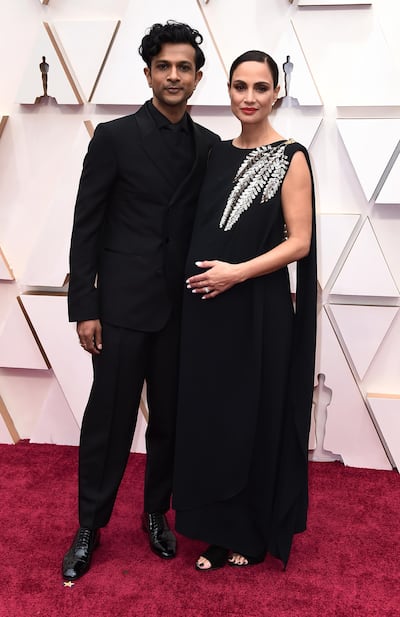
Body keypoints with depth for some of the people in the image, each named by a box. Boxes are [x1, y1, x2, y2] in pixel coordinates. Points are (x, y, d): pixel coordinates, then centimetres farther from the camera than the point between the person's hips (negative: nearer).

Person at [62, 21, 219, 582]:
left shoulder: (210, 146, 8)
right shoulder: (114, 137, -3)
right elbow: (86, 226, -4)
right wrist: (84, 308, -8)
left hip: (183, 306, 4)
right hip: (123, 304, -3)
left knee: (170, 418, 12)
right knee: (110, 419, 5)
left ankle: (156, 513, 33)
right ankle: (90, 526, 24)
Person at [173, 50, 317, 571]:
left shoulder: (290, 158, -5)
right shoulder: (218, 153, 11)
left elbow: (299, 242, -10)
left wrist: (236, 273, -18)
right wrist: (206, 275, 2)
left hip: (259, 310, -5)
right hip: (208, 308, 6)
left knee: (254, 419, 6)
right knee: (209, 416, 10)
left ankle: (255, 534, 28)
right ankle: (221, 530, 30)